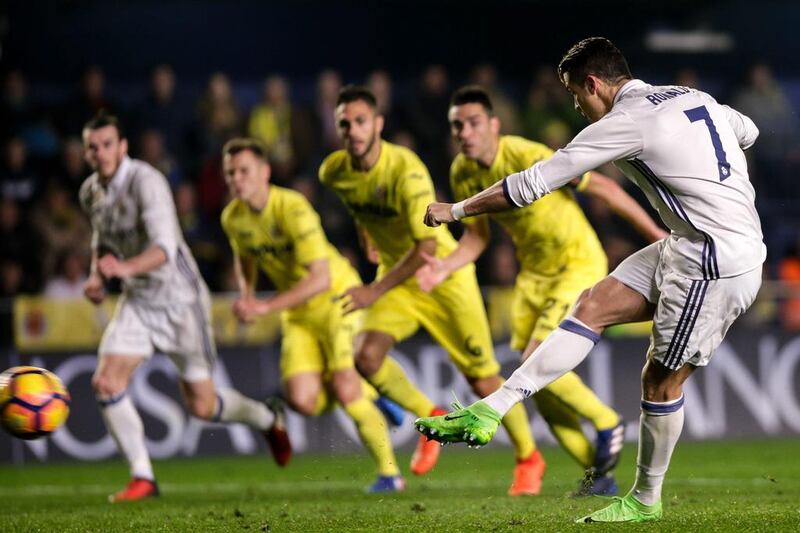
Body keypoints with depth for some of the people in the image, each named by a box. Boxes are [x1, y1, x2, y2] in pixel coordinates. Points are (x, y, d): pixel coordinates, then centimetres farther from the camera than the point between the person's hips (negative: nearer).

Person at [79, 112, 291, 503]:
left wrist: (126, 267, -52)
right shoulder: (91, 192, 2)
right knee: (106, 382, -15)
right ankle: (142, 478, -6)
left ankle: (267, 419, 34)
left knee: (201, 405, 2)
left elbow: (165, 247, -33)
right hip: (137, 301, 6)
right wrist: (97, 276, 1)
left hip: (180, 298, -6)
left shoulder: (146, 181, -22)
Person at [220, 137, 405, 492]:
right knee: (303, 401, -12)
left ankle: (389, 471, -1)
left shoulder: (292, 208, -26)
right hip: (298, 314, 6)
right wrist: (246, 293, 0)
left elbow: (320, 278, -31)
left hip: (338, 294, -6)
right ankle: (369, 393, 19)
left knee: (344, 390, -20)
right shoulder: (232, 218, -5)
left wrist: (264, 307, -35)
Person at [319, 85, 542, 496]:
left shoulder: (406, 170, -30)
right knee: (366, 355, -19)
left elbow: (427, 246, -33)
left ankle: (528, 459, 21)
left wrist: (376, 291, -34)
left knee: (483, 381, -2)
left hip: (444, 275, -5)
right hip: (396, 276, 5)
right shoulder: (334, 172, -10)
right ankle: (431, 419, 6)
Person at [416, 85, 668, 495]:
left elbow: (601, 187, -19)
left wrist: (654, 233, -15)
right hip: (534, 273, 7)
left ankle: (608, 423, 5)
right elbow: (477, 237, 8)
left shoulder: (528, 157, -26)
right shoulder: (462, 174, -5)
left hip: (579, 264, -7)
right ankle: (598, 472, 16)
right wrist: (445, 267, -12)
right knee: (539, 386, 3)